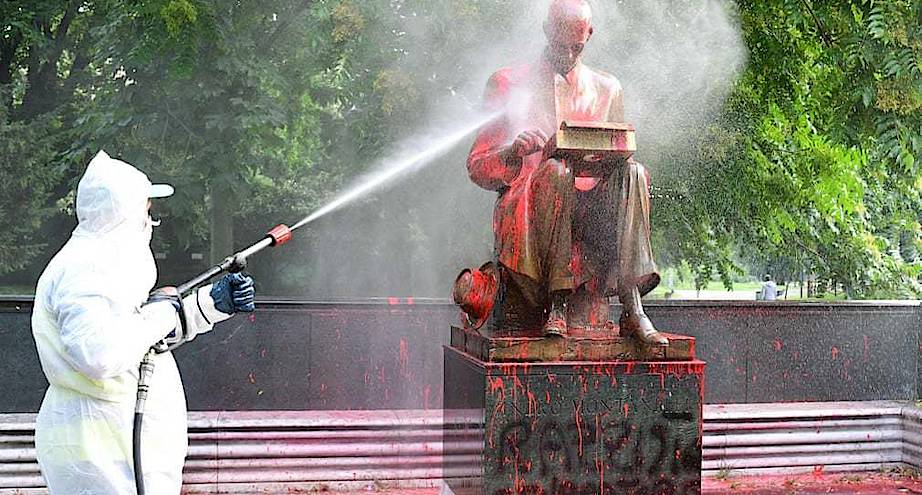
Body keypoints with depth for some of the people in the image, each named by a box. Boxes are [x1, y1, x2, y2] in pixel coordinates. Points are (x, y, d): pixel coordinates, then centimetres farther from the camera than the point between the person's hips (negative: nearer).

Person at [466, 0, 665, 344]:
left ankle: (632, 306, -38)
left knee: (634, 174, -28)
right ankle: (557, 304, -38)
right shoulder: (510, 84, 10)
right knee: (555, 171, -35)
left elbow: (618, 158, 19)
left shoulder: (607, 90, 19)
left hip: (588, 209, 3)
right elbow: (477, 167, 6)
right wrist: (515, 152, -16)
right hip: (525, 210, -2)